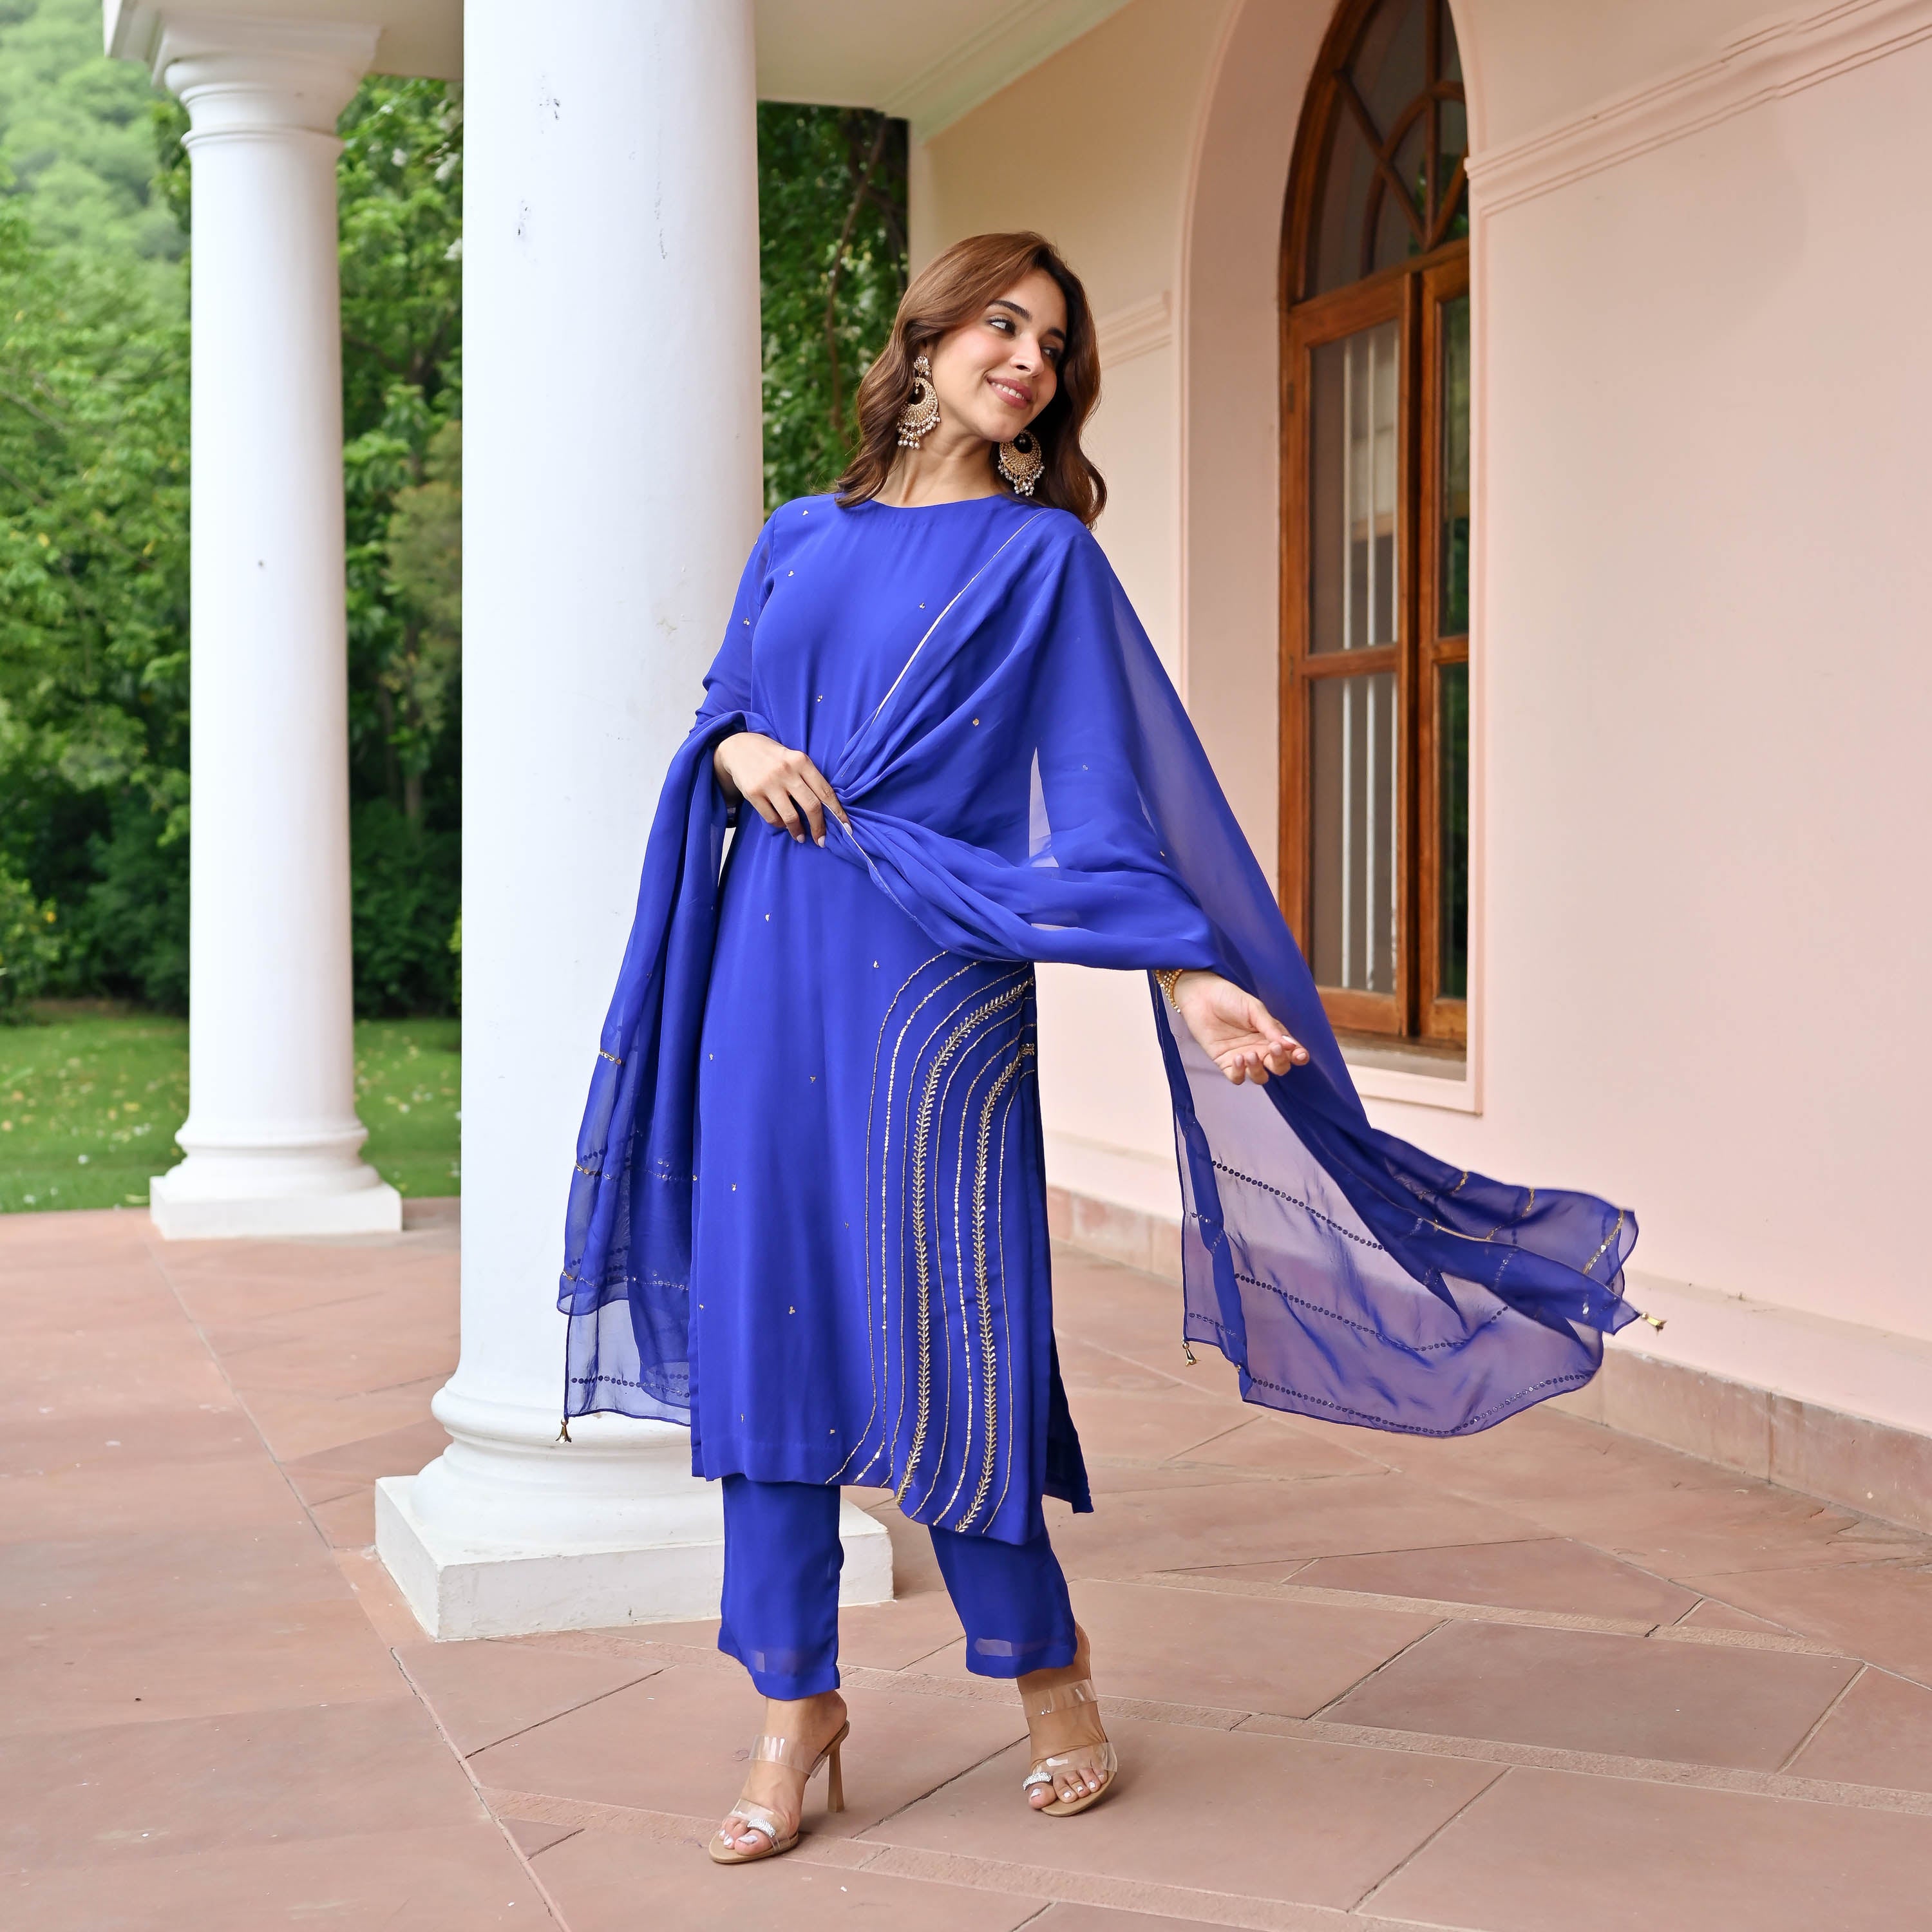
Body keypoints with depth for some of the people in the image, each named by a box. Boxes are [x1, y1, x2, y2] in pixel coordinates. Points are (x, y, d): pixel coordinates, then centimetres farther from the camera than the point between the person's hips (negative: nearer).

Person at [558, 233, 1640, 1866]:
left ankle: (1045, 1662, 17)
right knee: (767, 1311, 3)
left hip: (935, 967, -4)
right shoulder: (803, 539, 15)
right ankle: (797, 1703, 13)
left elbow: (1105, 789, -3)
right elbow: (721, 703, 20)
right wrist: (740, 753, -4)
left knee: (941, 1333, -5)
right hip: (774, 961, 4)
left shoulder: (1043, 557, 4)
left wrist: (1191, 974, -14)